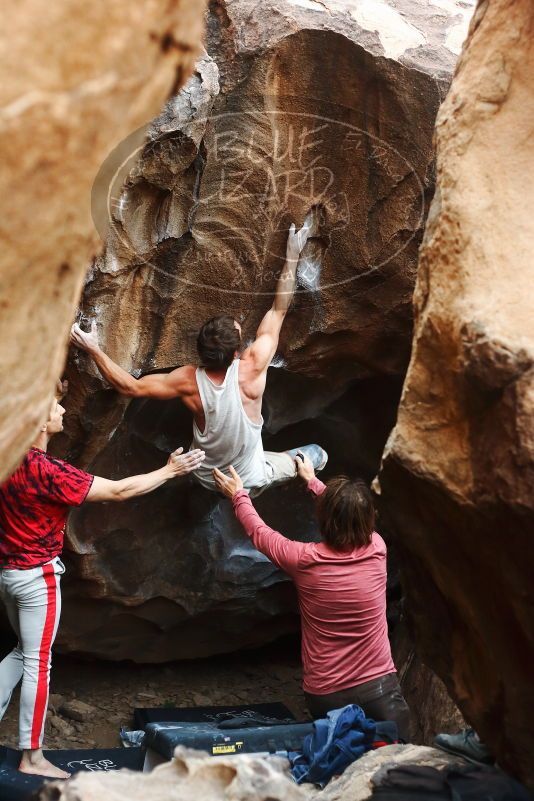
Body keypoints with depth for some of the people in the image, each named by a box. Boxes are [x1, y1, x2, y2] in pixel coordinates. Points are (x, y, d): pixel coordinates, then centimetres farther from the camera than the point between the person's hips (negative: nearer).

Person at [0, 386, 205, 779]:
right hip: (37, 576, -8)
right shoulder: (46, 470, -25)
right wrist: (170, 471, -11)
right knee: (38, 663, 1)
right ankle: (32, 757, 10)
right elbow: (119, 490, -21)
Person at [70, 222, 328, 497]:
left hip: (206, 479, 2)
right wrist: (293, 255, -14)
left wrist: (93, 350, -18)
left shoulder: (189, 381, -28)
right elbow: (278, 311, -21)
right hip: (249, 483, -1)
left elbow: (130, 387, -20)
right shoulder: (252, 369, -32)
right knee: (317, 454, 20)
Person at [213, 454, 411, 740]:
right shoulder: (377, 549, -6)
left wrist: (239, 496, 25)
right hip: (378, 687, 1)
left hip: (325, 695, 0)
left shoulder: (305, 560, -13)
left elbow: (260, 534, 8)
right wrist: (313, 481, 31)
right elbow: (353, 518, 17)